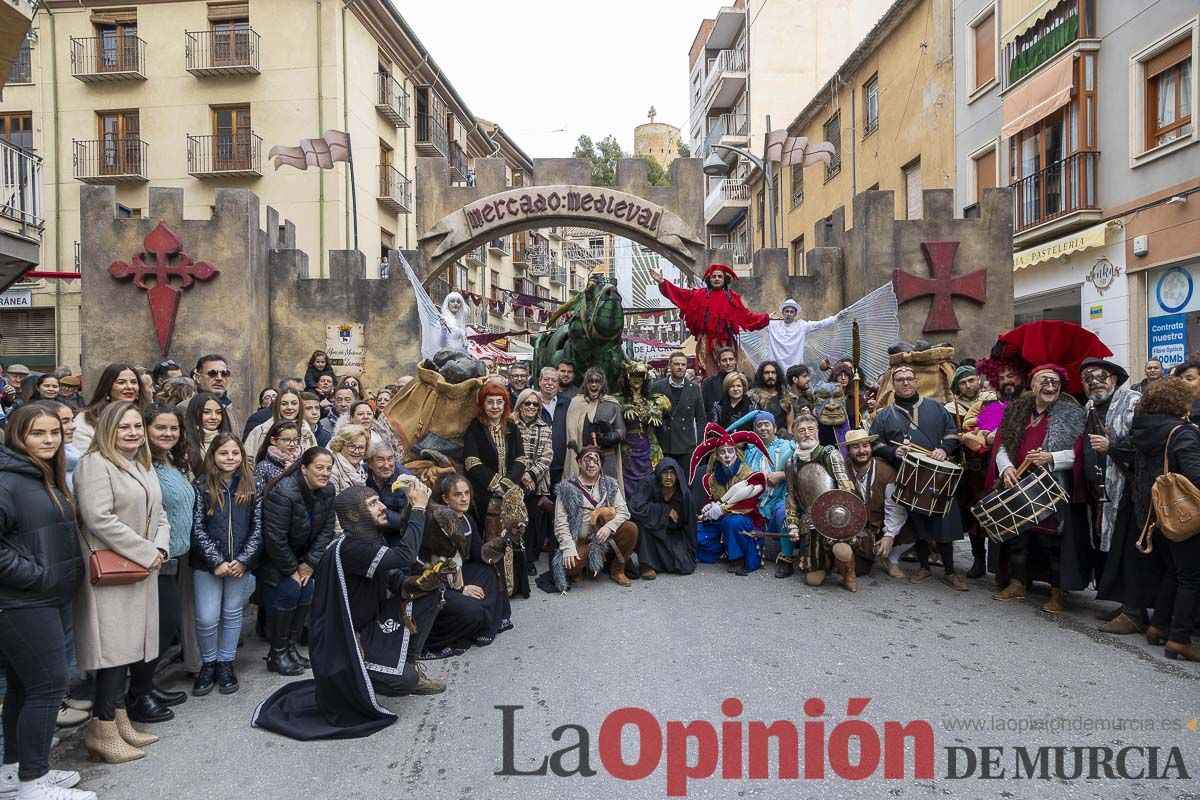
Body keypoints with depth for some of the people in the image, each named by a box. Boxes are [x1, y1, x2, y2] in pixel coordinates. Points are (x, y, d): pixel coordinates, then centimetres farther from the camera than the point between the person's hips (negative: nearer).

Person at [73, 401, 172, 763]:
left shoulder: (144, 464, 16)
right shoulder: (95, 463, -12)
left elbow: (158, 514, 18)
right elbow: (99, 518, -21)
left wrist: (160, 547, -2)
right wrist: (145, 552, -17)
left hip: (143, 572, 9)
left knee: (139, 644, 11)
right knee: (115, 647, -8)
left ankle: (122, 719, 22)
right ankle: (104, 731, 2)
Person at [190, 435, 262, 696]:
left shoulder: (254, 486, 1)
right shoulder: (202, 487, -2)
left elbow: (258, 527, 0)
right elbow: (197, 528, -5)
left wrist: (243, 560, -10)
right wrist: (216, 561, -12)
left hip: (241, 563, 1)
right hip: (207, 564, -1)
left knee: (232, 614, 10)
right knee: (207, 618, -2)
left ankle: (225, 664, 25)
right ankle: (208, 663, 21)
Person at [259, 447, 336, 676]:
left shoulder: (327, 491, -9)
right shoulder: (283, 492, -30)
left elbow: (326, 529, -3)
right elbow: (275, 538, -27)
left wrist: (309, 563, -10)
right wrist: (291, 570, -18)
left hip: (298, 554, 7)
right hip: (271, 556, -7)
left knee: (307, 589, -4)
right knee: (288, 591, -16)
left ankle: (291, 647, 11)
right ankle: (277, 655, -2)